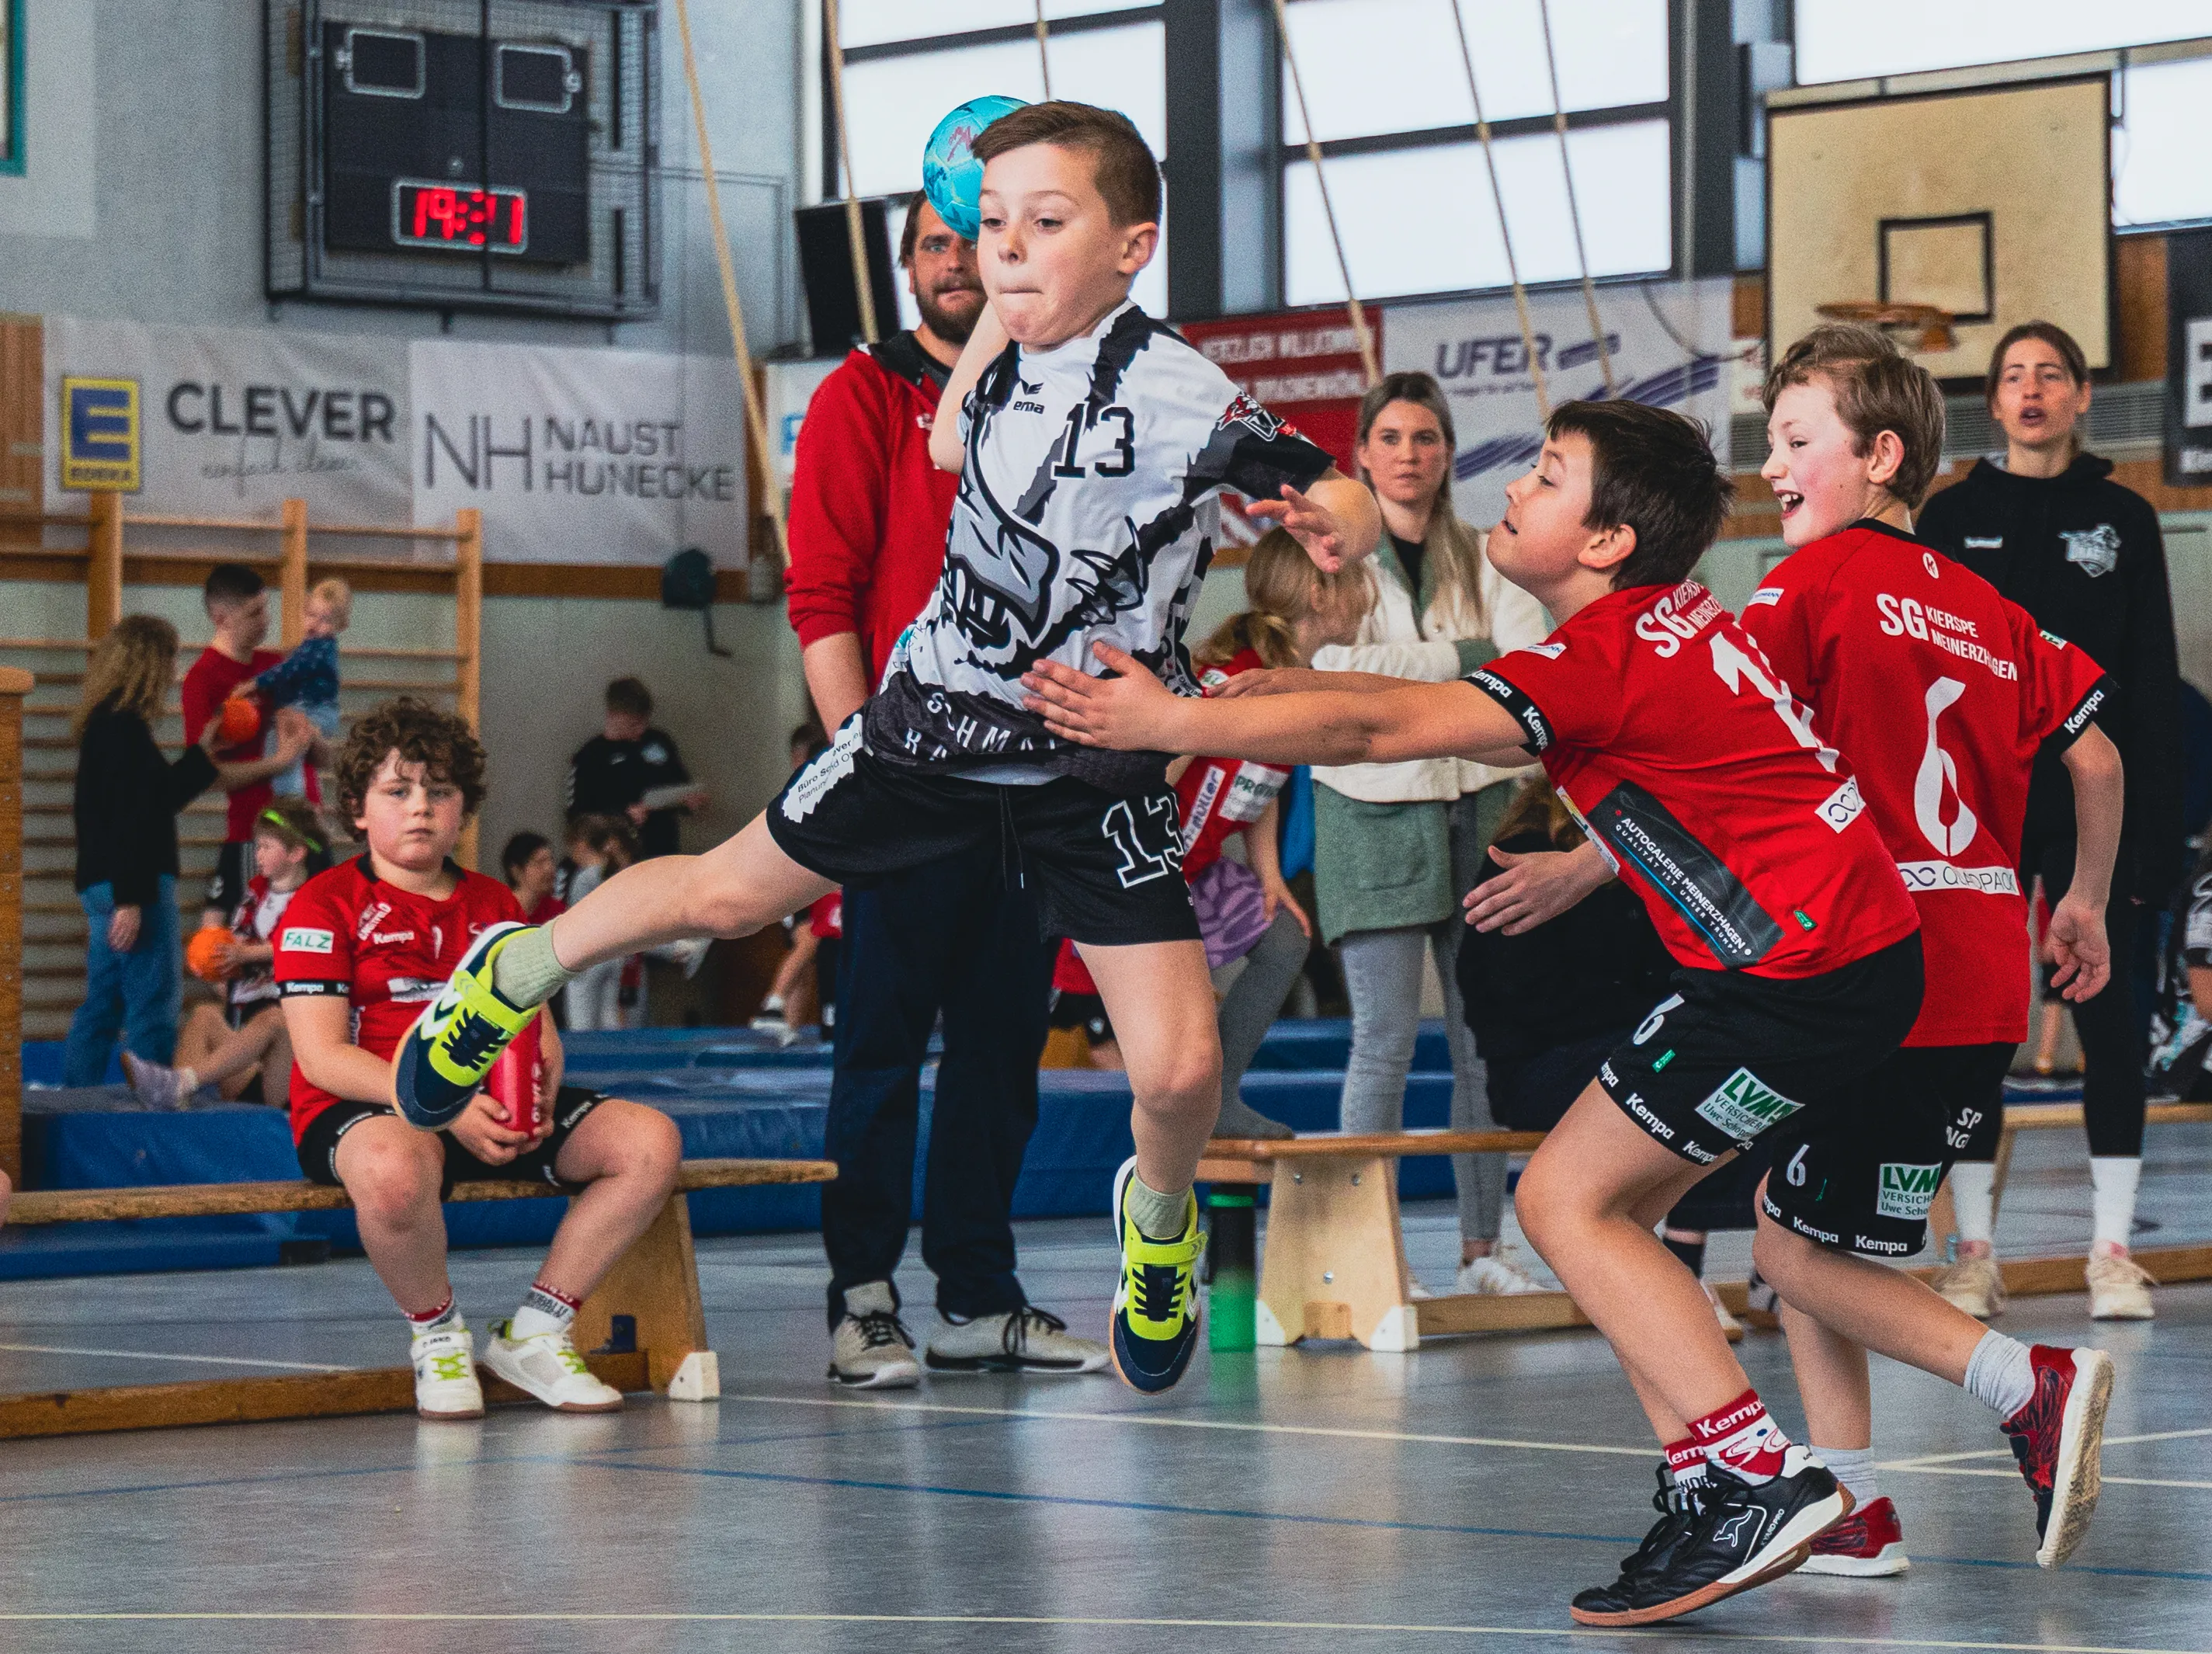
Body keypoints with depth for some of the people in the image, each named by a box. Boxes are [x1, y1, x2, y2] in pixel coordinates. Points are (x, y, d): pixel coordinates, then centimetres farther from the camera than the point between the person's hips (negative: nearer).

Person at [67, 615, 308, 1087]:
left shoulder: (103, 725, 16)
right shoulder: (125, 727, -15)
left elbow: (158, 795, 25)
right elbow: (128, 819, -20)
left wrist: (203, 752, 30)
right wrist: (130, 900, -23)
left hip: (103, 887, 10)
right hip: (132, 886, -10)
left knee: (102, 1006, 12)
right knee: (153, 1004, -7)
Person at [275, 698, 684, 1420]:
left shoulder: (496, 906, 17)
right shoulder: (324, 905, -2)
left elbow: (538, 1033, 13)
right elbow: (322, 1057, -12)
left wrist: (539, 1095, -13)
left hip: (492, 1109, 6)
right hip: (366, 1108, -6)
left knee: (651, 1142, -13)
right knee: (394, 1168, -44)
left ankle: (532, 1333, -2)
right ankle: (437, 1335, -12)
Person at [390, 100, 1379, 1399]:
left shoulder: (1174, 394, -23)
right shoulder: (1012, 361, -5)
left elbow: (1343, 500, -26)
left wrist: (1335, 524, -46)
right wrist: (995, 320, 6)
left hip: (1094, 768, -4)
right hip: (937, 720, 4)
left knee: (1181, 1068, -11)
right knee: (729, 895, 16)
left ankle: (1159, 1217, 24)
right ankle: (515, 976, 43)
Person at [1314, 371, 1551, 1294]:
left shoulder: (1485, 559, 13)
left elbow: (1534, 657, -3)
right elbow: (1339, 666, -11)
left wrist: (1400, 671, -17)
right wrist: (1471, 655, -11)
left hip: (1478, 804, 3)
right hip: (1374, 810, -3)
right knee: (1386, 1038, -8)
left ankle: (1482, 1247, 9)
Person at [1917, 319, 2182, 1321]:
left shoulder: (2123, 519, 5)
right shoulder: (1952, 518, 6)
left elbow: (2155, 686, 3)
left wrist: (2157, 828, -4)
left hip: (2090, 802, 0)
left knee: (2106, 1010, 0)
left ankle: (2112, 1249, 5)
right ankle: (1974, 1252, 7)